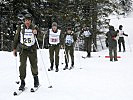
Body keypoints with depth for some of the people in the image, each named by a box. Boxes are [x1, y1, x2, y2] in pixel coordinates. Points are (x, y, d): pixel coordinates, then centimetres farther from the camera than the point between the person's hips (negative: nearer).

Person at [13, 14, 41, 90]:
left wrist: (36, 33, -26)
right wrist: (14, 48, 8)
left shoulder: (34, 28, -1)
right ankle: (22, 82, 1)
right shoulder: (20, 28, 2)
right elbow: (16, 38, 9)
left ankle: (36, 78, 28)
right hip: (23, 49, 0)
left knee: (34, 65, 5)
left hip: (32, 49, 0)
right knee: (22, 65, -7)